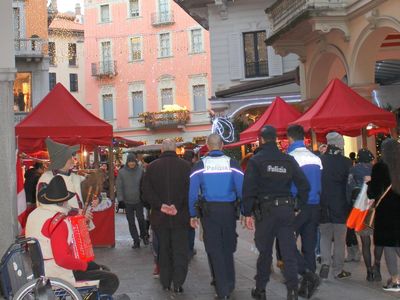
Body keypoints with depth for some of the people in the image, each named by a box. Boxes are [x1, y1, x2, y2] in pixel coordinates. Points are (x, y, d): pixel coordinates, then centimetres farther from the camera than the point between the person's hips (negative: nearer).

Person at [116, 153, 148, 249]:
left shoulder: (140, 170, -3)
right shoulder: (122, 172, -3)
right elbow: (119, 186, -2)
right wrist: (120, 199, -7)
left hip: (138, 200, -1)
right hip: (127, 201, 1)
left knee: (141, 219, 0)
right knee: (131, 222, 6)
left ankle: (144, 235, 25)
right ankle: (136, 240, 15)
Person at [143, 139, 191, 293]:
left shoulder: (151, 167, 0)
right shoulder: (185, 166, -5)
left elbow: (147, 192, -4)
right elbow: (190, 191, -9)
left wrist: (160, 205, -9)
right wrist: (178, 207, -9)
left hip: (159, 216, 2)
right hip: (180, 217, -2)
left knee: (164, 250, 13)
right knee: (180, 251, 5)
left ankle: (165, 283, 18)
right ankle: (178, 284, -2)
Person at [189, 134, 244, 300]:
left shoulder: (200, 165, -3)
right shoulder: (232, 163, -4)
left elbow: (192, 192, -4)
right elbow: (241, 189, -8)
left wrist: (193, 215, 4)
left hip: (208, 210, -1)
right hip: (229, 209, 1)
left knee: (214, 249, 7)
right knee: (228, 248, 19)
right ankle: (228, 283, 31)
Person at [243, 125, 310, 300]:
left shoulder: (256, 161, -3)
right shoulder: (289, 160, 6)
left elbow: (248, 189, -9)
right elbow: (304, 185, 5)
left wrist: (247, 213, -4)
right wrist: (299, 207, 10)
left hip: (265, 210, -2)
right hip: (286, 209, 2)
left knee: (265, 251, 9)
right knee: (289, 252, 3)